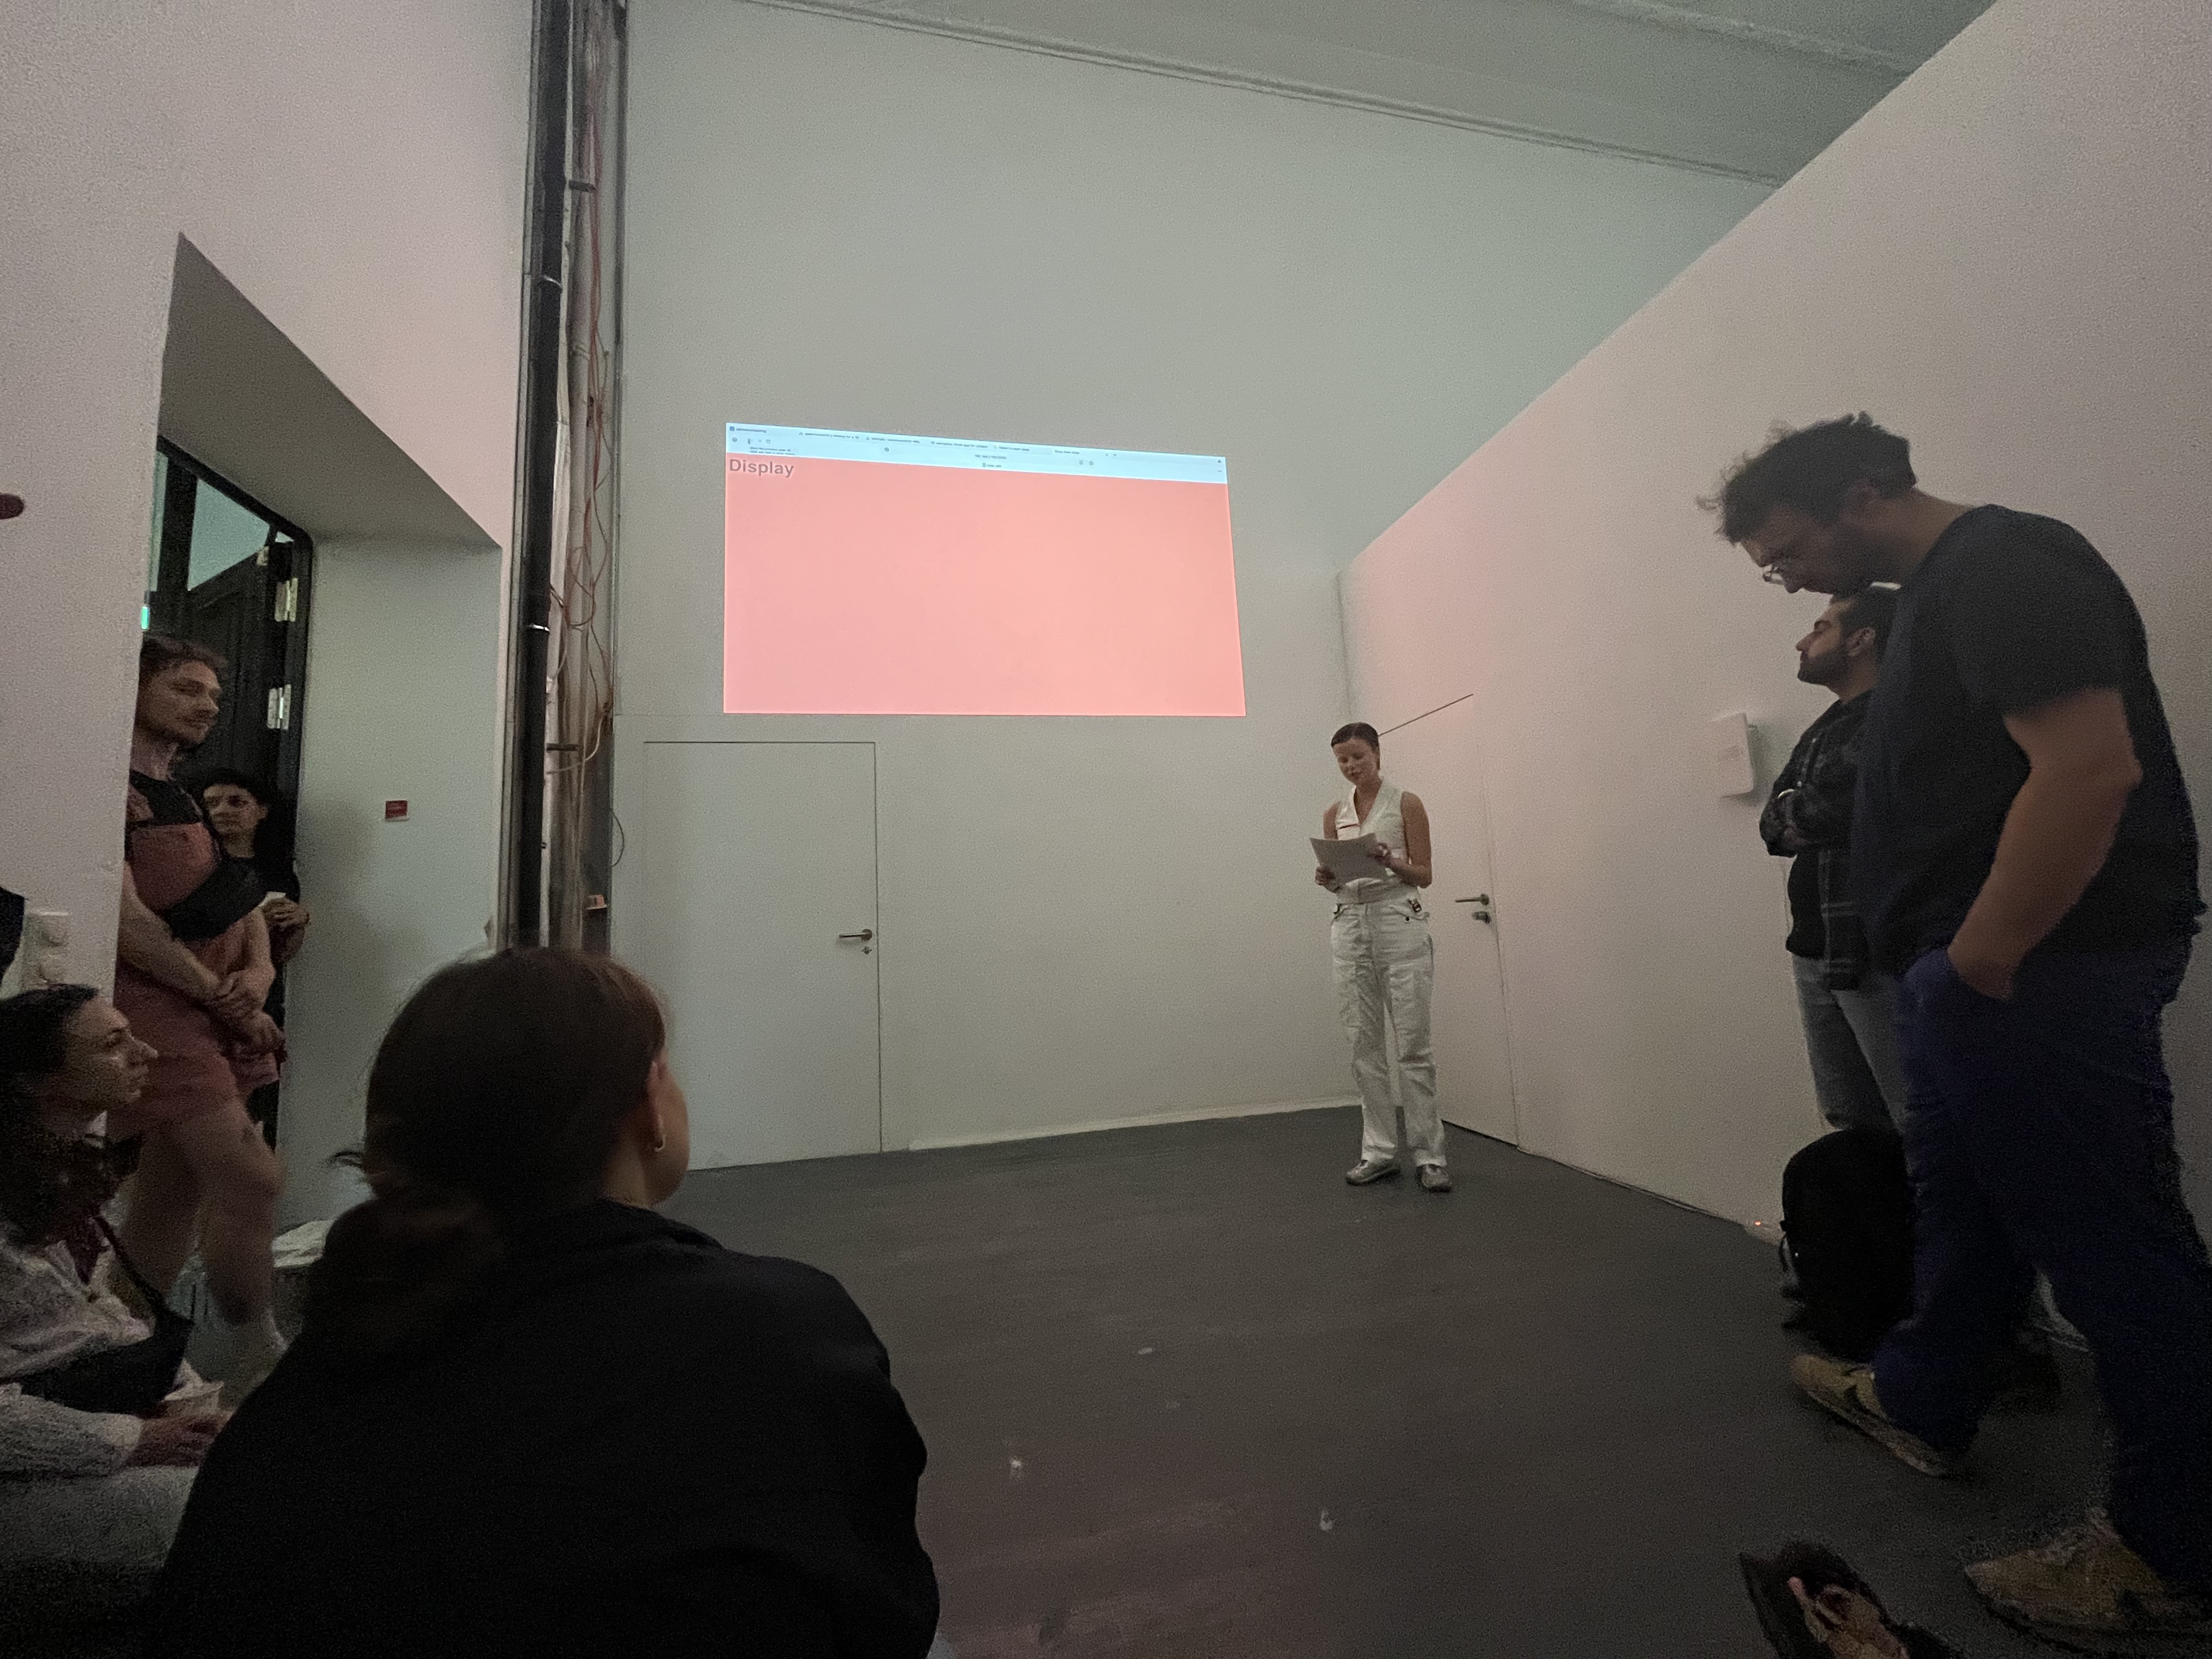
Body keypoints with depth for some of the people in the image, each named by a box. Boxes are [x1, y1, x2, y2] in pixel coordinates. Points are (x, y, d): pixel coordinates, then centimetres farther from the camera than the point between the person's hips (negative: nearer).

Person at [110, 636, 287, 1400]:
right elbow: (126, 917, -17)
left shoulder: (189, 798, 18)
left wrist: (258, 975, -4)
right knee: (252, 1177, -14)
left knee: (171, 1201, 13)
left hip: (215, 1014, 8)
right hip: (153, 1002, -8)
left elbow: (244, 903, 15)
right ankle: (260, 1365, -1)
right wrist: (222, 997, -11)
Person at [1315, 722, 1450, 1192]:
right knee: (1365, 1044, 7)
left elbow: (1424, 875, -3)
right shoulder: (1334, 814, 11)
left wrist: (1391, 863, -21)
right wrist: (1326, 877, -10)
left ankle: (1430, 1155, 9)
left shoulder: (1406, 803, -1)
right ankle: (1379, 1151, 17)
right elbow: (1335, 878, 13)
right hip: (1350, 928, 4)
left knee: (1413, 1043, -3)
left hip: (1400, 924, -4)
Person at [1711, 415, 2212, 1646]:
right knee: (1961, 1208, 21)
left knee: (2112, 1243, 3)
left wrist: (1982, 957, -19)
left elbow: (2091, 767, -24)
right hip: (1970, 971, 10)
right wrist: (1959, 963, 17)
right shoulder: (1944, 587, 17)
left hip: (2039, 971, -10)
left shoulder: (2002, 566, -13)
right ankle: (1920, 1404, 38)